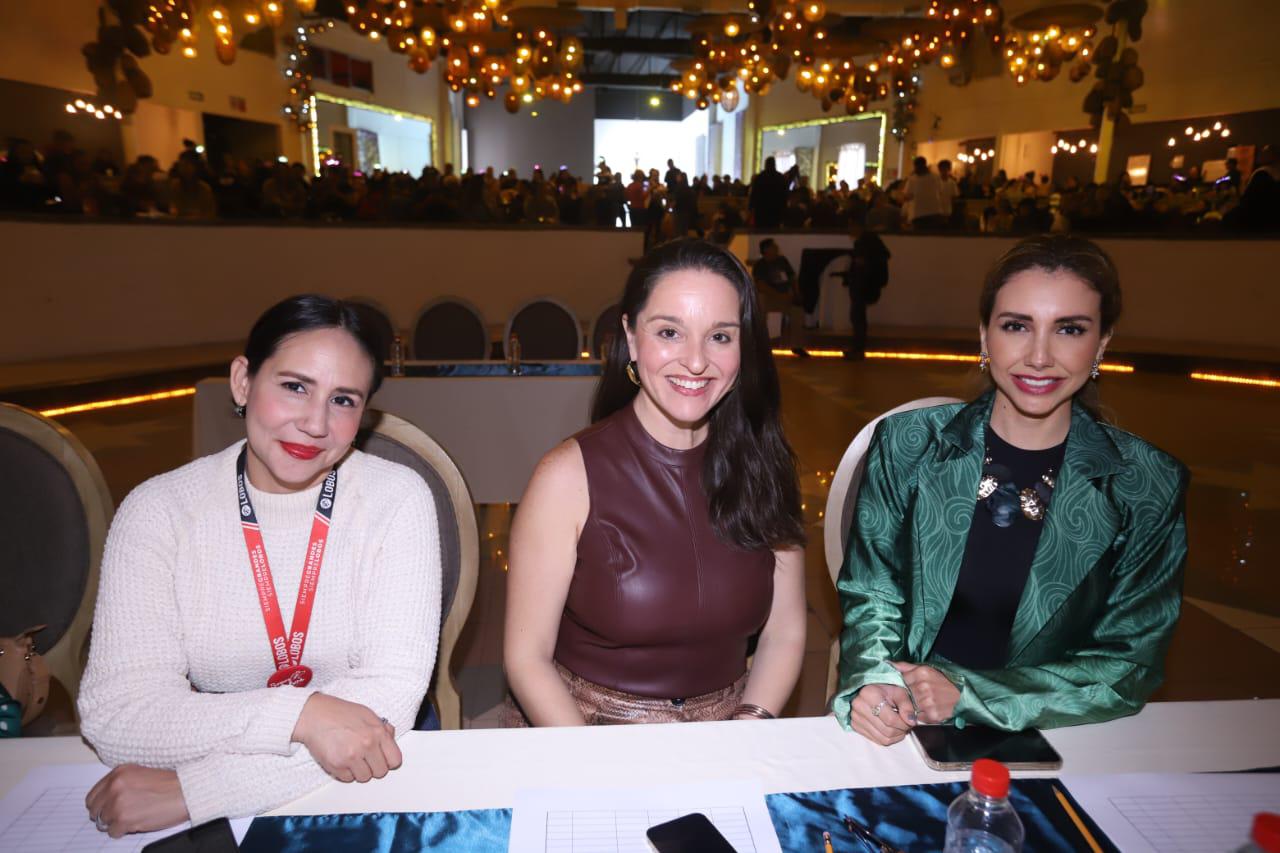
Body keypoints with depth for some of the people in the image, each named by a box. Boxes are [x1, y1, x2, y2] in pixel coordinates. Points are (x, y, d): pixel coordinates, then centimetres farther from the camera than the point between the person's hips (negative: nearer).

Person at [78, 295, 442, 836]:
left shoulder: (396, 501, -11)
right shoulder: (157, 510, -6)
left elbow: (390, 696, -17)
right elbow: (113, 715, -13)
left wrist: (190, 791, -22)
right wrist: (299, 714, -27)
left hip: (373, 779, 1)